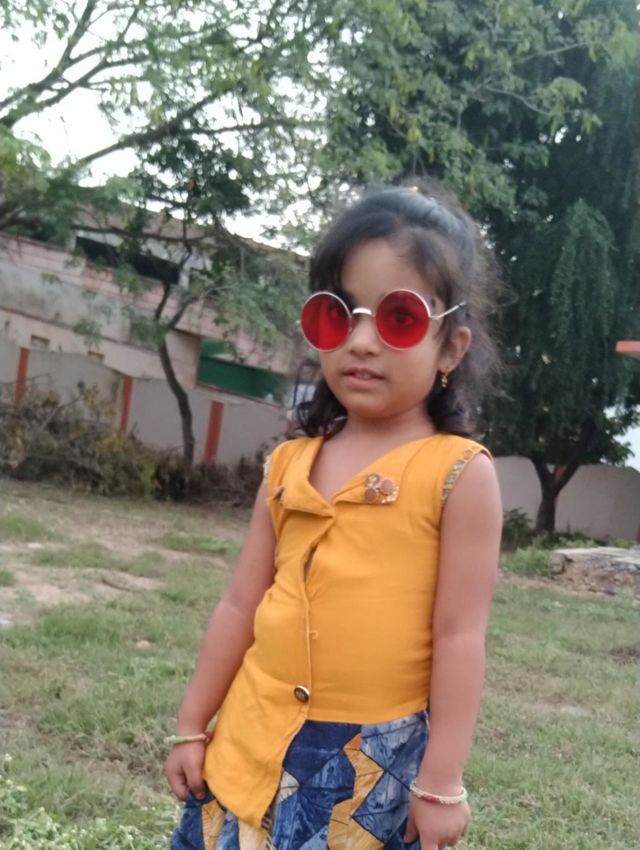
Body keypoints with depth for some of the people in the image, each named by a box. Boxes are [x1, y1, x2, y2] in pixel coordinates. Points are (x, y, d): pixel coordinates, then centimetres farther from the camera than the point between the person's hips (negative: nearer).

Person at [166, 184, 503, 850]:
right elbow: (241, 605, 7)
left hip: (376, 753, -4)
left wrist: (441, 780, -9)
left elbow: (459, 635, -11)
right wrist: (192, 727, 11)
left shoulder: (458, 472, -11)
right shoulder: (288, 464, 3)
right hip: (257, 739, 4)